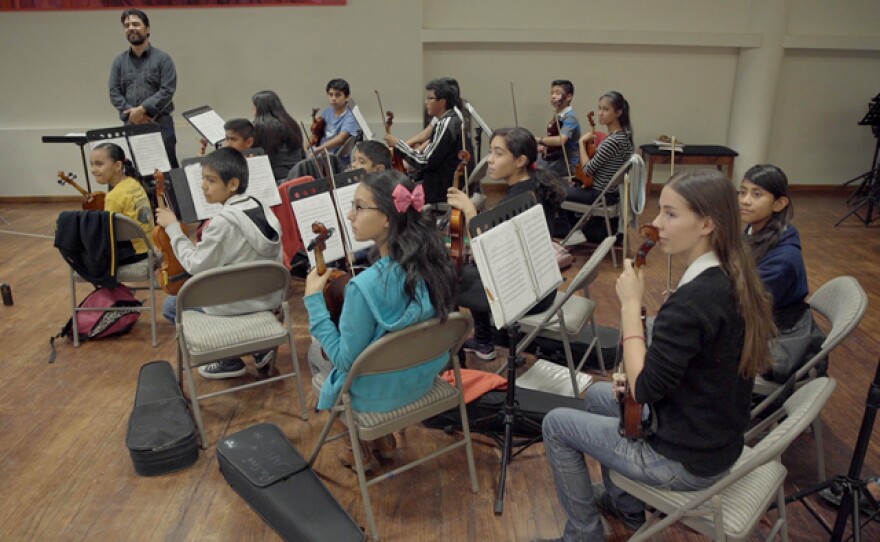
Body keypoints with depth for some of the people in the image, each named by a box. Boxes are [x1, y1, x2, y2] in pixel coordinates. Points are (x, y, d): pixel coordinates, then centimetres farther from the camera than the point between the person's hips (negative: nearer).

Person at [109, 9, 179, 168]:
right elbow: (114, 93, 7)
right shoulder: (119, 61, 13)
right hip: (130, 125, 3)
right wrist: (131, 113, -10)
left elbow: (167, 91, -8)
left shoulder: (162, 58, 3)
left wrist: (143, 109, -16)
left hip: (160, 123, -3)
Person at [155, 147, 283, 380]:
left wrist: (173, 228, -11)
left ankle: (229, 360, 13)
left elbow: (196, 266, -18)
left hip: (237, 304, -7)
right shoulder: (261, 208, -2)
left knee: (172, 305, 16)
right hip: (269, 297, 7)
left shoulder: (223, 221, -25)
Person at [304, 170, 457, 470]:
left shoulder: (366, 286, -35)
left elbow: (345, 360, -22)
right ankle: (383, 436, 35)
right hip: (424, 377, 6)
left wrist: (314, 299, -18)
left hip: (377, 395, -6)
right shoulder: (433, 261, -14)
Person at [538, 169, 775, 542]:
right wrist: (641, 373, 3)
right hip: (717, 437, 9)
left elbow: (643, 389, -26)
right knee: (598, 394, 27)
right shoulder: (733, 279, -2)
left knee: (556, 425, 6)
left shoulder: (694, 299, -31)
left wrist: (631, 303, -22)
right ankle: (624, 502, 41)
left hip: (688, 460, -9)